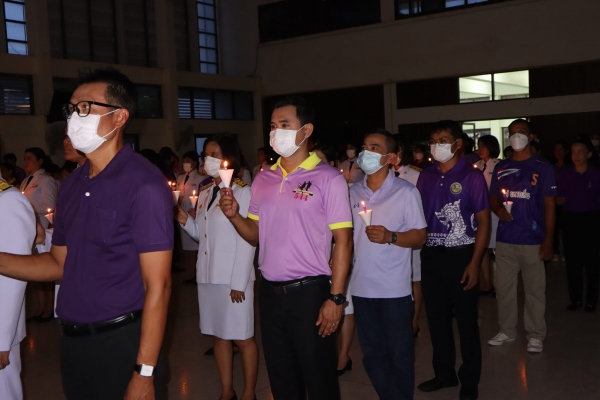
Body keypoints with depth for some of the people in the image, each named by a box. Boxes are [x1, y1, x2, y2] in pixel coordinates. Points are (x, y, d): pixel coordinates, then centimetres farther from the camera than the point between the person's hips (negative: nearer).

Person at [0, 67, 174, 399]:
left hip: (122, 343, -7)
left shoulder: (144, 185, -16)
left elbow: (157, 286, -18)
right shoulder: (72, 185, 7)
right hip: (71, 341, 7)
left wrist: (144, 373, -18)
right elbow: (60, 263, 13)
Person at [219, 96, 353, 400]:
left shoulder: (328, 178, -9)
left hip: (309, 292, -5)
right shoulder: (263, 180, 8)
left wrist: (335, 297, -14)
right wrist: (234, 215, -7)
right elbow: (257, 235, 13)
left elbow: (343, 240, -10)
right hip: (269, 292, 5)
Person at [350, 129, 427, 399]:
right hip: (361, 288, 5)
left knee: (399, 355, 6)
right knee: (372, 355, 15)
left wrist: (391, 237, -21)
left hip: (395, 289, -4)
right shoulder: (353, 192, 7)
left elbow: (420, 236, -6)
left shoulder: (406, 192, -6)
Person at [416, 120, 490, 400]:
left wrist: (475, 262, -12)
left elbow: (483, 221, -6)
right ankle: (444, 373, 29)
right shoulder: (425, 176, 7)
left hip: (460, 255, -4)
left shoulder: (471, 176, -6)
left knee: (466, 319, 6)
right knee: (437, 318, 13)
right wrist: (419, 250, -2)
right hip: (430, 256, 4)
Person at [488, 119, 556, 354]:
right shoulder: (501, 168, 10)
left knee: (534, 289, 3)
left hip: (532, 240, -3)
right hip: (504, 239, 4)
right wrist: (499, 210, -7)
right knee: (503, 288, 9)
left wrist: (548, 240, -8)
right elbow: (493, 198, 17)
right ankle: (507, 331, 23)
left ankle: (535, 335, 17)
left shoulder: (543, 167, 0)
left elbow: (549, 205, -2)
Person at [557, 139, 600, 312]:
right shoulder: (564, 173, 2)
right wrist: (560, 200, -14)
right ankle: (575, 299, 19)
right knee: (572, 260, 7)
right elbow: (557, 198, 6)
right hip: (570, 219, 2)